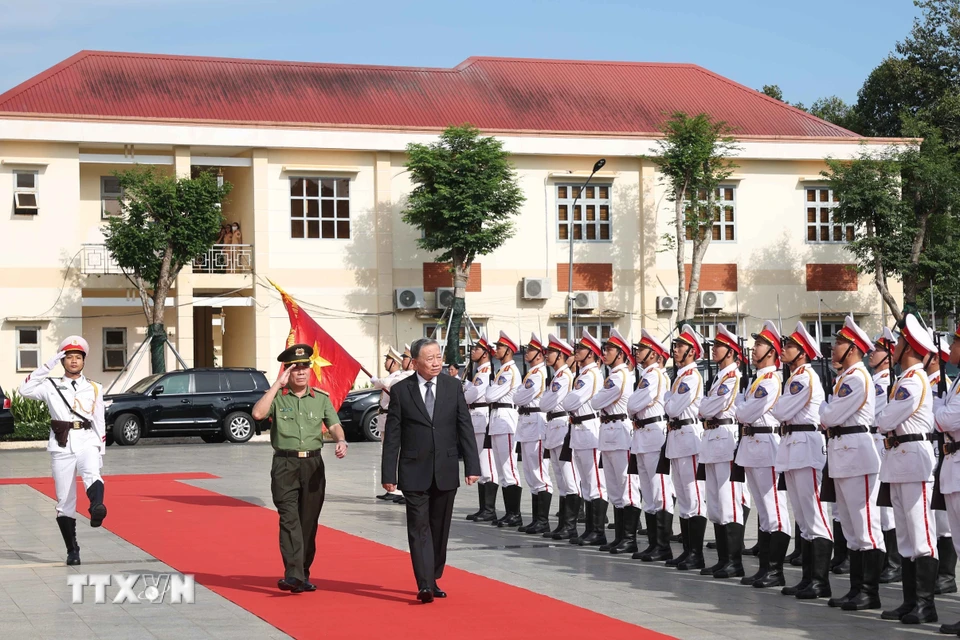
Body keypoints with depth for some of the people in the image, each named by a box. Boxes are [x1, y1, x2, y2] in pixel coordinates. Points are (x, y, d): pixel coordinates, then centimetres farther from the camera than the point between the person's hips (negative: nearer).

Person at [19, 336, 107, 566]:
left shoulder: (94, 388, 15)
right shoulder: (51, 387, 10)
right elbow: (25, 390, -8)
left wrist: (101, 452, 9)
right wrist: (48, 367, -7)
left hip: (87, 442, 0)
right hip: (61, 446, 0)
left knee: (92, 476, -33)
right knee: (64, 501, 0)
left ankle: (97, 508, -61)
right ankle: (72, 550, 8)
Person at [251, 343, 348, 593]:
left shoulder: (321, 398, 11)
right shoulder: (277, 396, 2)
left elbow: (334, 425, 4)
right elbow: (258, 413, -16)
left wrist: (341, 440, -19)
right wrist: (278, 384, -13)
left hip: (313, 464, 3)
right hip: (285, 465, -3)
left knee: (309, 521, 7)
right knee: (289, 519, -14)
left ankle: (303, 575, 16)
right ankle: (293, 574, -22)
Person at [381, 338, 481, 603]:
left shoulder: (453, 387, 4)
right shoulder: (400, 390, -2)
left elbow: (465, 428, 4)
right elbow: (392, 435, -2)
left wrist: (472, 465, -3)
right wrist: (389, 474, -6)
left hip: (446, 472, 3)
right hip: (415, 472, -3)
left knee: (440, 529, 10)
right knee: (419, 528, -6)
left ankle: (433, 580, 22)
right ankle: (424, 585, -11)